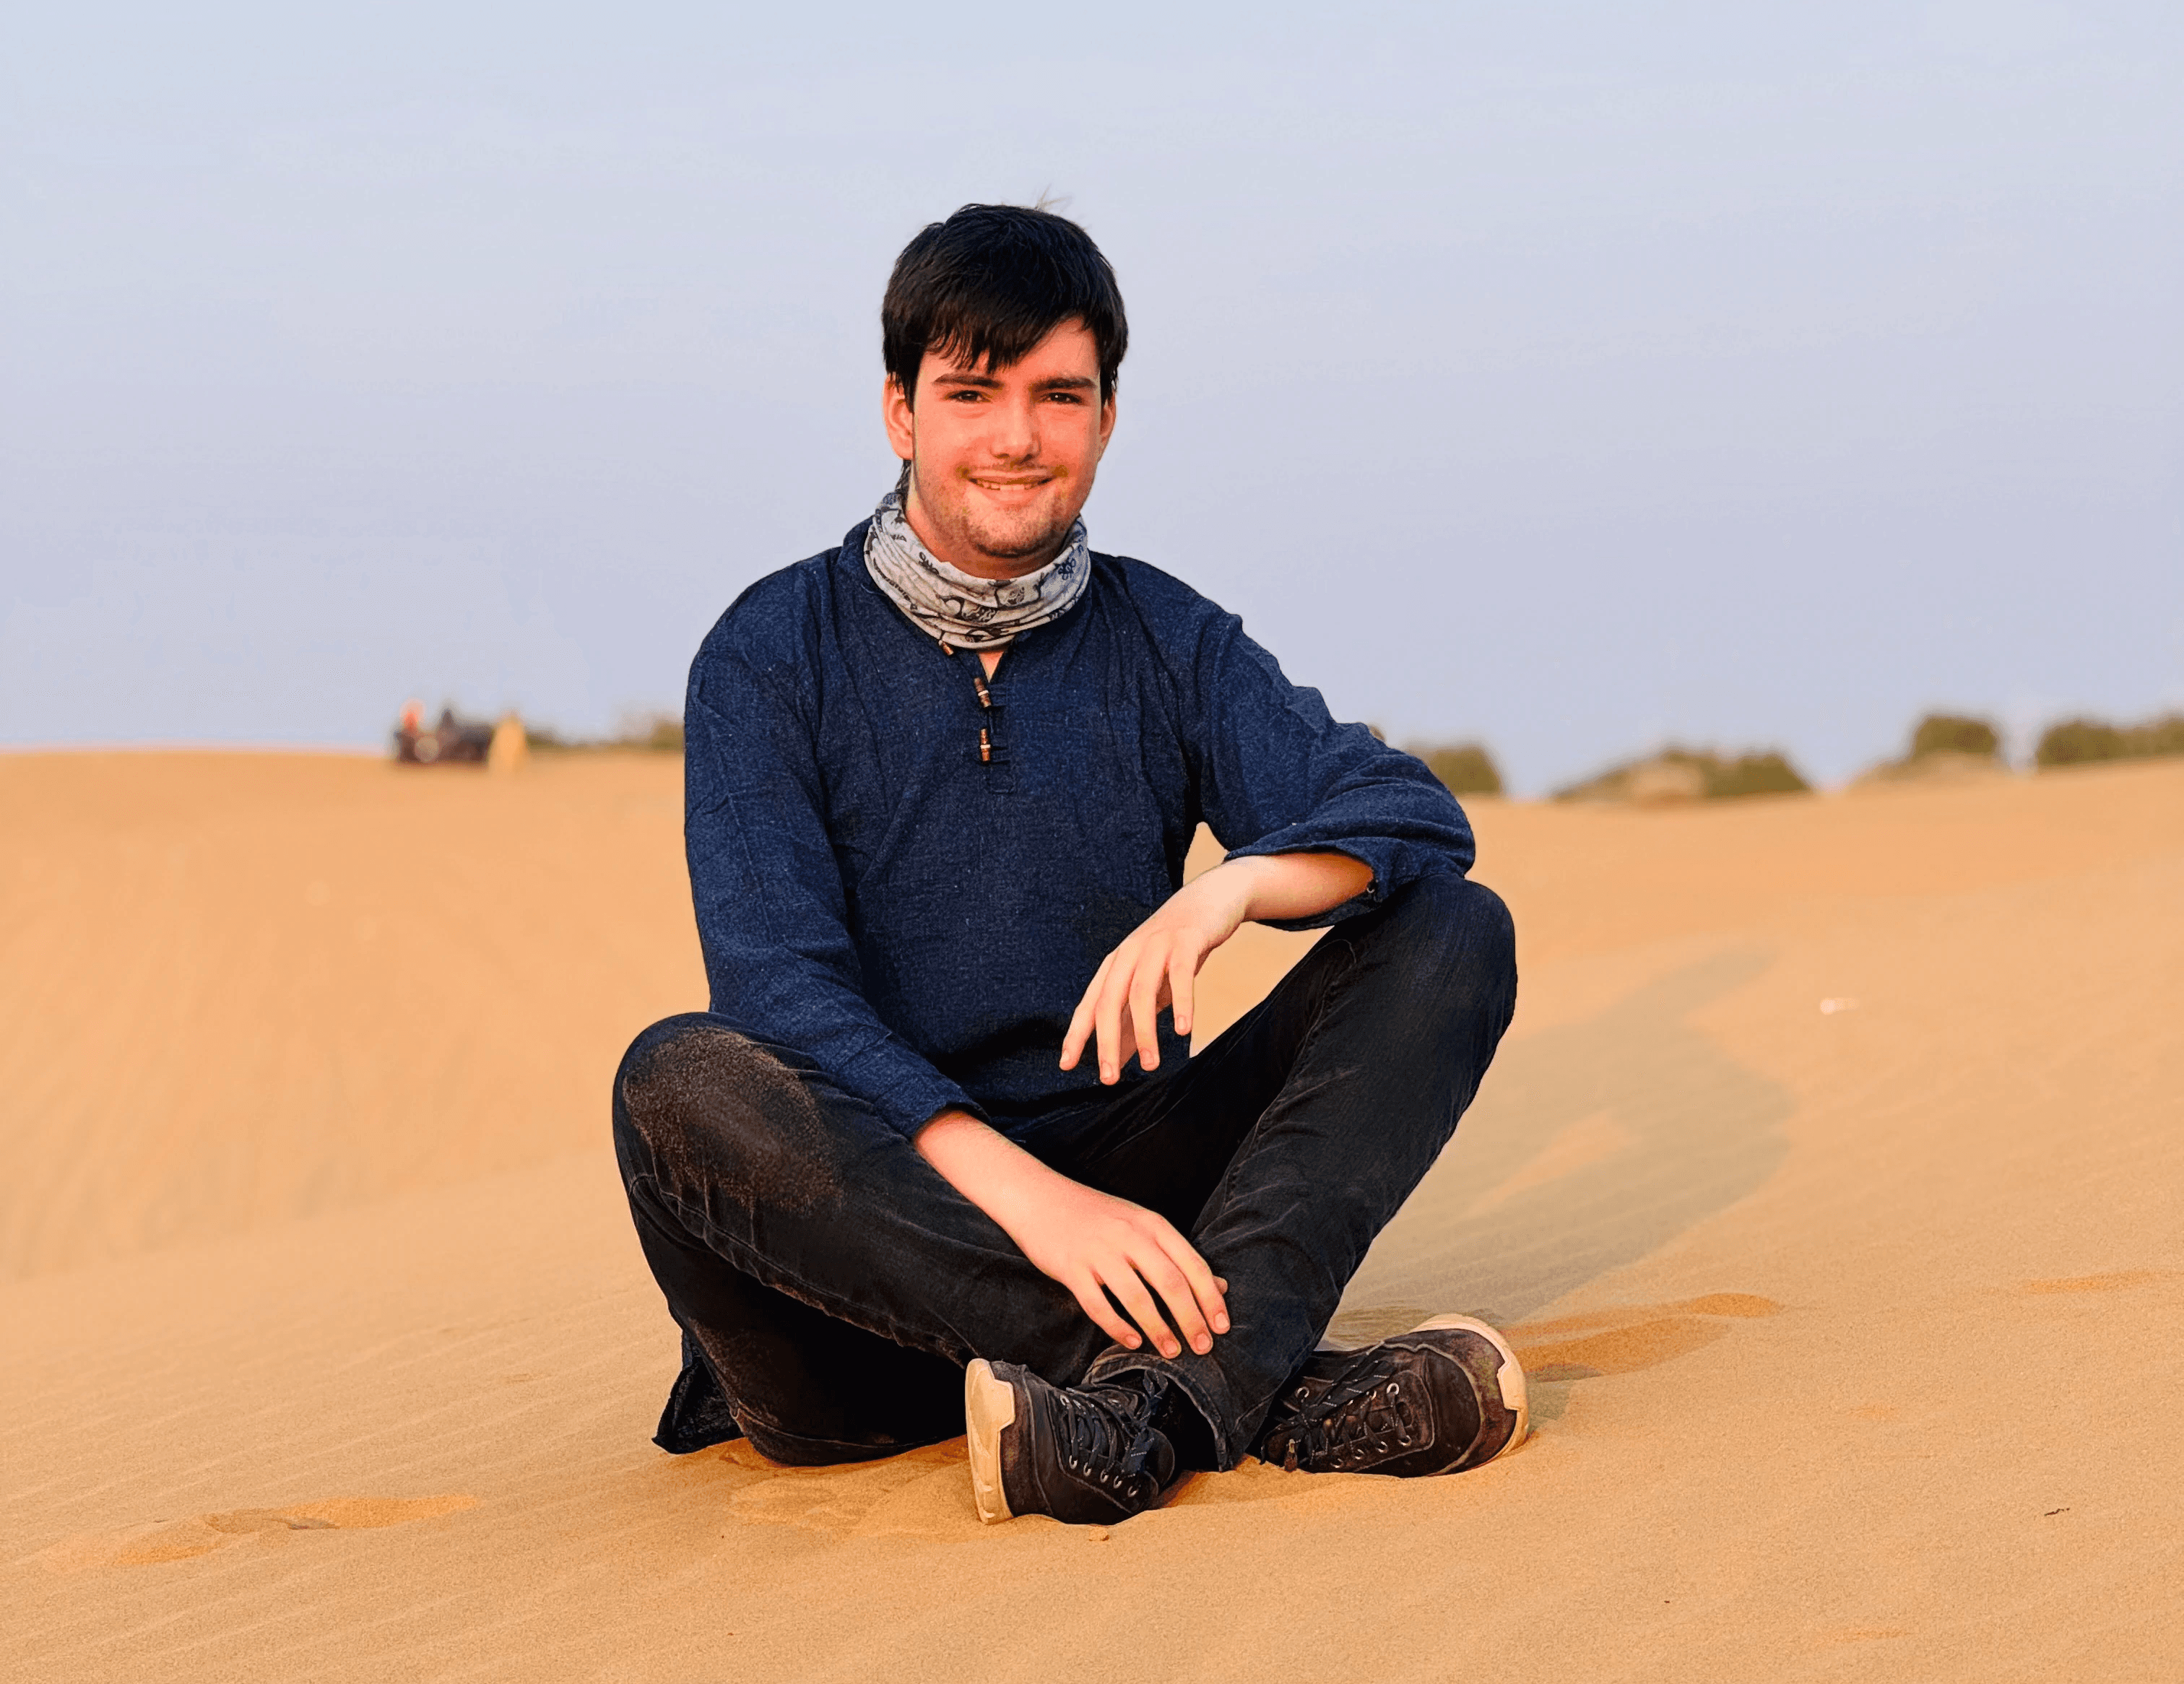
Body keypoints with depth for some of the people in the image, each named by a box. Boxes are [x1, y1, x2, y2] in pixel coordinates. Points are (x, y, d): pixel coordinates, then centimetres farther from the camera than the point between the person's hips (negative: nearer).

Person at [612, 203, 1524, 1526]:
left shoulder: (1168, 643, 9)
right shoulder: (776, 655, -1)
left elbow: (1419, 816, -3)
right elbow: (778, 990, -14)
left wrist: (1228, 889, -26)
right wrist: (1026, 1196, -28)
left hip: (1120, 1185, 3)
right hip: (871, 1221, -2)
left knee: (1450, 933, -12)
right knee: (684, 1082, -34)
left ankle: (1174, 1396, -38)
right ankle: (1274, 1392, -38)